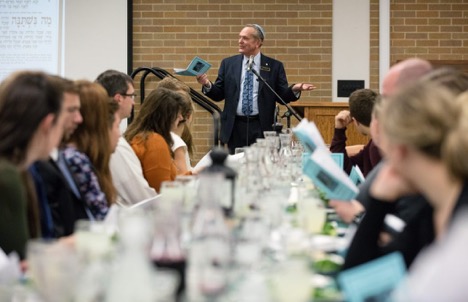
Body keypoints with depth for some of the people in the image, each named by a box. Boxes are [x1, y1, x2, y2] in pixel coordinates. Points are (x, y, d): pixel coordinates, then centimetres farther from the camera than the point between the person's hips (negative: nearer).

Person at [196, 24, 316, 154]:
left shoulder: (274, 66, 3)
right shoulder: (228, 64, 8)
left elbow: (282, 97, 2)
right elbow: (218, 94, 8)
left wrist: (294, 89, -17)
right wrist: (207, 85, -11)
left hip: (261, 128, -2)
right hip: (235, 127, 2)